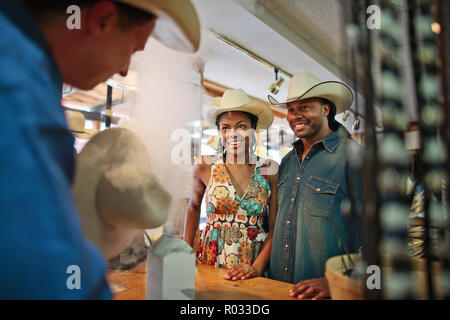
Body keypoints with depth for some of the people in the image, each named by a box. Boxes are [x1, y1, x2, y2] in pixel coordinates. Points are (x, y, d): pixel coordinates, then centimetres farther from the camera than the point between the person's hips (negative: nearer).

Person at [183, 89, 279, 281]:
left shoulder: (270, 170, -4)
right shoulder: (206, 166, -4)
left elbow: (276, 228, -2)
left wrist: (257, 267, -13)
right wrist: (186, 251, 6)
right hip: (209, 265, 0)